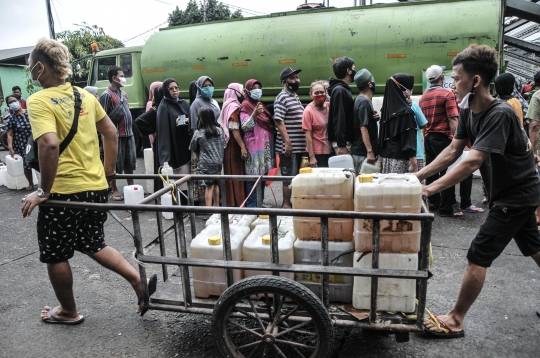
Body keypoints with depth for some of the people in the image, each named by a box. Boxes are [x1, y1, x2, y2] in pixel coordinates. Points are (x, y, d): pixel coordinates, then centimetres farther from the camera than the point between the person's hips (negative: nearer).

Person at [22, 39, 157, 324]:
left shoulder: (38, 101, -13)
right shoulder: (85, 96, 6)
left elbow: (50, 144, -27)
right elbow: (111, 133, 10)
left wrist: (43, 191, -19)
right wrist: (108, 170, 19)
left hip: (63, 192, -6)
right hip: (96, 187, 7)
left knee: (55, 255, 16)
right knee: (93, 245, 24)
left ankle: (68, 312, 33)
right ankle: (140, 281, 13)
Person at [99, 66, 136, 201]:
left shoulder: (123, 93, 15)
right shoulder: (107, 95, -11)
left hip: (129, 133, 8)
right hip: (116, 135, -8)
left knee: (130, 161, 14)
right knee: (115, 163, 1)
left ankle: (131, 186, 26)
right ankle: (114, 190, 12)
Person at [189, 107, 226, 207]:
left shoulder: (198, 133, -6)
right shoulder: (219, 130, 4)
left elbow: (194, 150, 4)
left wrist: (199, 159, 19)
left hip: (206, 164, -4)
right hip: (218, 162, 4)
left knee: (209, 186, -4)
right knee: (215, 184, 17)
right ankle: (216, 205, 30)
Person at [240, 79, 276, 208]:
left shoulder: (260, 104, 18)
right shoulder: (246, 105, -5)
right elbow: (245, 127, -15)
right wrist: (255, 113, -27)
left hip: (266, 145, 8)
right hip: (254, 146, -8)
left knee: (263, 174, 11)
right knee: (254, 175, -7)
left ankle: (260, 202, 20)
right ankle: (251, 205, -2)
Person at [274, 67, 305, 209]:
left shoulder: (296, 97, 18)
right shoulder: (282, 98, -9)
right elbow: (279, 121, -17)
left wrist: (304, 143, 19)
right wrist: (287, 142, -22)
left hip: (300, 145, 9)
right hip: (289, 146, -9)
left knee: (297, 176, 13)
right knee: (289, 176, -3)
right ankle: (286, 205, 6)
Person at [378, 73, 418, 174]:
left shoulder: (387, 108, 7)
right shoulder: (406, 112, -13)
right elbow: (409, 138, -15)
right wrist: (414, 162, -12)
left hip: (386, 155, 7)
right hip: (400, 158, -7)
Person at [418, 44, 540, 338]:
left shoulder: (500, 114, -28)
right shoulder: (468, 111, -2)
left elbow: (472, 162, -36)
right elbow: (452, 151, -1)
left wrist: (430, 189, -39)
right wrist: (418, 175, -8)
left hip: (516, 196, -9)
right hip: (511, 192, 9)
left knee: (478, 255, -7)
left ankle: (455, 321, 6)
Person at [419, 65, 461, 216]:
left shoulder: (423, 97, 11)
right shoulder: (447, 94, -8)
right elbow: (453, 120, -14)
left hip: (428, 137, 7)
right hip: (443, 136, -6)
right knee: (446, 172, -4)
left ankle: (433, 202, 18)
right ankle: (447, 207, -1)